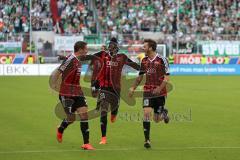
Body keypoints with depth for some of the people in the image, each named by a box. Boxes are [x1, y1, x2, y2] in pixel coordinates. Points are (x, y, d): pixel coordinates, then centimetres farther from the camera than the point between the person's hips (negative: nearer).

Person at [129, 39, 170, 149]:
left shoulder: (162, 60, -9)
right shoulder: (144, 61, 6)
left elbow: (167, 77, -10)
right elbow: (140, 76, 19)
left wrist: (159, 88, -23)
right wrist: (133, 88, 11)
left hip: (160, 93, -3)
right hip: (148, 92, 3)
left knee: (157, 119, 3)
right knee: (146, 113, -15)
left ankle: (164, 113, 41)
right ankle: (147, 140, -10)